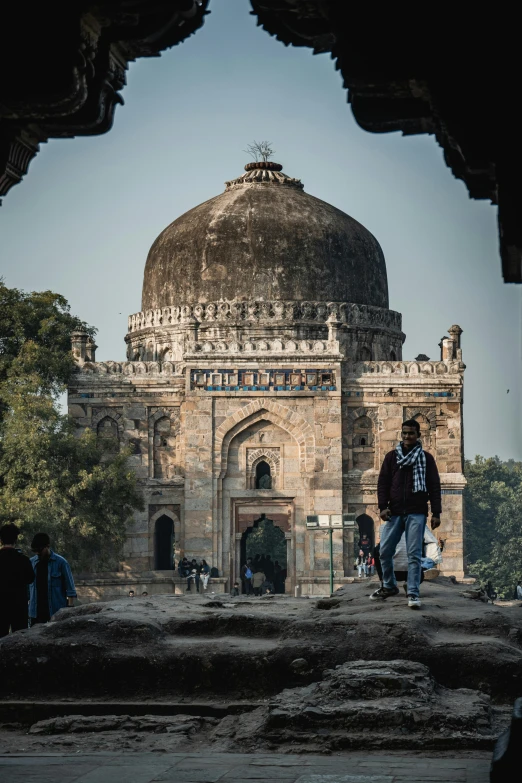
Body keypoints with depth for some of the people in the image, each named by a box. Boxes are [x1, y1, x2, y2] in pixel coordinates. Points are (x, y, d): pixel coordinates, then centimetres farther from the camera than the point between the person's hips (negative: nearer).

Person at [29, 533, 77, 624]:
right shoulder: (32, 563, 7)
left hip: (56, 610, -3)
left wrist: (70, 609, -10)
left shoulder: (60, 562, -4)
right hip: (36, 610, 4)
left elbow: (70, 589, -4)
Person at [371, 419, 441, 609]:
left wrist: (436, 512, -3)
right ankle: (389, 586, 24)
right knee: (385, 551, 4)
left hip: (416, 513, -3)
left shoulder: (426, 458, 5)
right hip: (394, 513, 3)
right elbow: (383, 483, 9)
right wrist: (383, 506, -4)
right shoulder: (391, 457, 10)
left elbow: (434, 486, 4)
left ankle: (413, 593, -6)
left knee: (414, 554, -7)